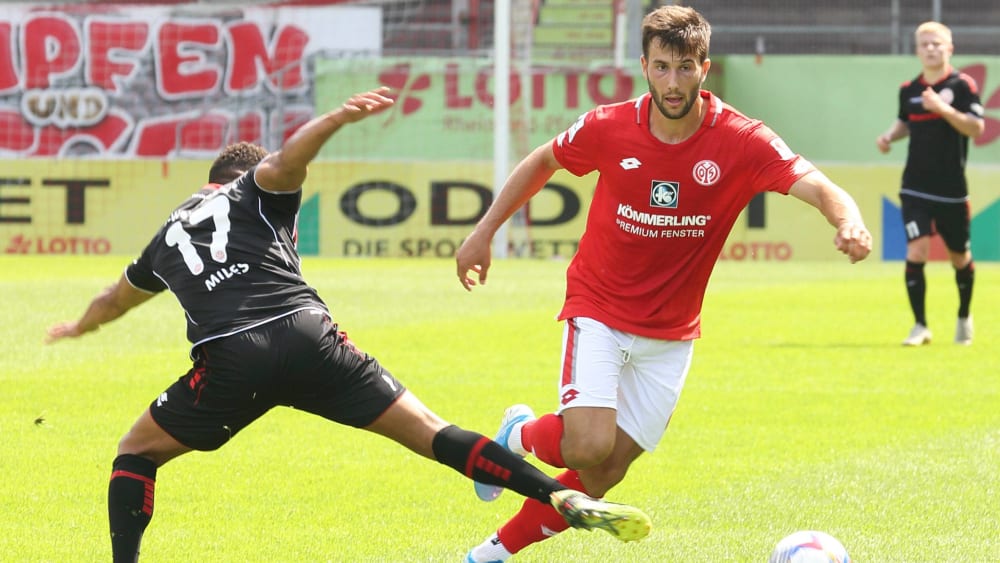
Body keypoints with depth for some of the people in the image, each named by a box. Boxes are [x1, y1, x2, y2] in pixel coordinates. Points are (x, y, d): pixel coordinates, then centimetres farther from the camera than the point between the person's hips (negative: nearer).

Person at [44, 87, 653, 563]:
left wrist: (79, 327, 74)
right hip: (309, 337, -1)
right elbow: (284, 162, -3)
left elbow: (116, 299, 53)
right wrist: (337, 119, -17)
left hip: (229, 361, 1)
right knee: (430, 433, -1)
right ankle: (566, 498, -14)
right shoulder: (255, 193, 24)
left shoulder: (168, 237, 33)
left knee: (137, 452, 23)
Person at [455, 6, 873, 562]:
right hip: (598, 310, -2)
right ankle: (521, 436, 13)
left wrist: (849, 221, -50)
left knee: (606, 473, 1)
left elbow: (818, 187, -28)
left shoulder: (741, 141, -16)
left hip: (670, 336, 2)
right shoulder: (609, 127, -13)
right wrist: (484, 232, 8)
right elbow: (542, 163, 7)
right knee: (590, 447, -21)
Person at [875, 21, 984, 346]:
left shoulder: (963, 86, -6)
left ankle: (964, 317, 36)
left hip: (952, 188, -2)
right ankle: (920, 326, -6)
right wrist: (890, 136, 3)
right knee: (916, 252, -14)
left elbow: (977, 128, -15)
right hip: (916, 187, 2)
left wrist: (943, 108, -26)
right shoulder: (908, 90, 5)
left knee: (960, 257, 12)